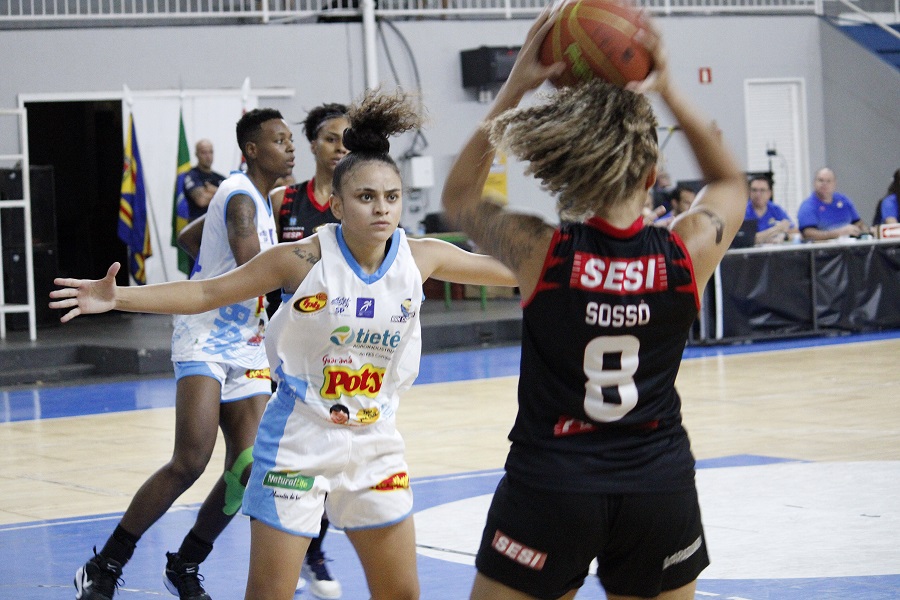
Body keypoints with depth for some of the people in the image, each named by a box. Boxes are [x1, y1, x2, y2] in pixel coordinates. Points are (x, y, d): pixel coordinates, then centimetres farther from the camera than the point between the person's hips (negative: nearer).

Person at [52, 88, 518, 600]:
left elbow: (508, 270, 8)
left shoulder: (421, 257, -4)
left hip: (375, 442, 4)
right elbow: (208, 292, -10)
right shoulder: (306, 258, -13)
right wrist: (117, 297, -19)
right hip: (298, 441, -4)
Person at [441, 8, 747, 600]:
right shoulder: (687, 253, -8)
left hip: (549, 486, -2)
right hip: (660, 485, 2)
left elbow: (459, 196, 10)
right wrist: (667, 90, 13)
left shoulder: (541, 252, -12)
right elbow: (731, 182, 16)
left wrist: (515, 86, 6)